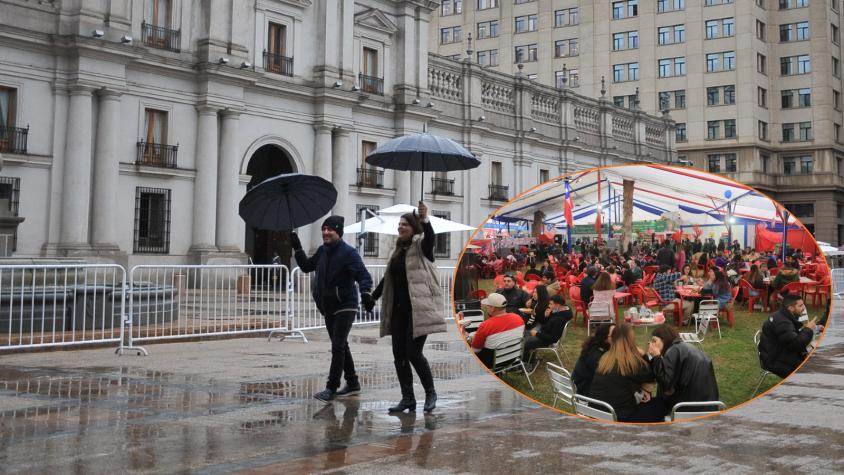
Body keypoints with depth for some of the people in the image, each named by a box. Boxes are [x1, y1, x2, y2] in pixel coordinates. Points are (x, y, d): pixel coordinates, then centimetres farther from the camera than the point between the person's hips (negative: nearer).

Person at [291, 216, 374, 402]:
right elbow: (306, 266, 20)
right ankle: (352, 383, 28)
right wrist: (297, 249, 8)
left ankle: (331, 387, -9)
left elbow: (363, 275, -20)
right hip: (328, 308, 8)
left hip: (345, 307, -8)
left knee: (338, 346, -11)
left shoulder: (349, 252, -14)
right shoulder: (322, 251, 8)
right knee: (341, 346, 16)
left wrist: (365, 292, -38)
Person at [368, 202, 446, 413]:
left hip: (418, 309, -7)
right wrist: (373, 297, 26)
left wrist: (425, 220, -44)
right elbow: (387, 278, 24)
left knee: (413, 353, -9)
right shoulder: (398, 250, 16)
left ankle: (430, 393, 10)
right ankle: (408, 398, 14)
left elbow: (430, 238, -27)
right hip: (398, 310, 7)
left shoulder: (421, 247, -3)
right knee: (399, 355, 5)